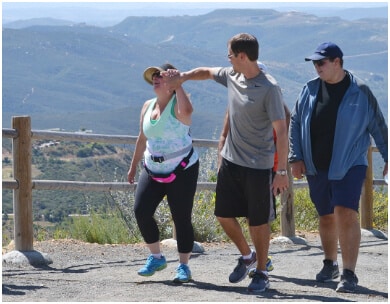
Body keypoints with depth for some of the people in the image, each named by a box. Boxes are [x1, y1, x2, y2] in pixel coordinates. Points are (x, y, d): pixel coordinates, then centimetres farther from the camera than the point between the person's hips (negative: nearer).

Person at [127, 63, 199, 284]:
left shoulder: (177, 105, -11)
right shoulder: (148, 106, 9)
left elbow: (187, 110, -38)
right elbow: (142, 139, 20)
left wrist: (178, 85, -26)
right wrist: (134, 166, 23)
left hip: (181, 172, -6)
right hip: (153, 171, 6)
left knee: (182, 218, -3)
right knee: (141, 211, -8)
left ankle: (184, 266, 8)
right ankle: (156, 257, 8)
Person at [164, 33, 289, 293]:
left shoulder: (269, 88, -19)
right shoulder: (232, 76, 2)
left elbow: (281, 131, -19)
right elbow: (208, 72, 26)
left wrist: (282, 171, -20)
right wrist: (183, 76, 12)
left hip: (258, 166, -7)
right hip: (230, 161, 7)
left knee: (258, 221, 4)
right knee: (224, 215, 12)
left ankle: (261, 272, 19)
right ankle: (246, 256, 35)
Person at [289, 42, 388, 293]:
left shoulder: (360, 92, -5)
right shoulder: (310, 90, 4)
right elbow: (295, 123, 9)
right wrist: (296, 157, 2)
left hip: (349, 166, -4)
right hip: (316, 167, 4)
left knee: (346, 214, -17)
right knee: (326, 216, 14)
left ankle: (349, 274, -17)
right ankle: (330, 264, 34)